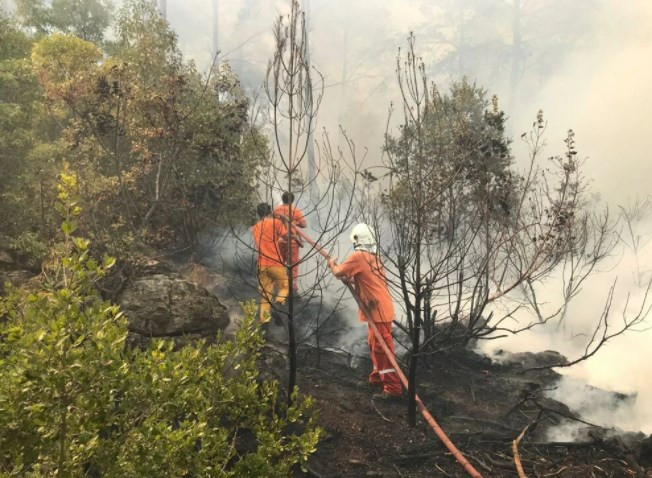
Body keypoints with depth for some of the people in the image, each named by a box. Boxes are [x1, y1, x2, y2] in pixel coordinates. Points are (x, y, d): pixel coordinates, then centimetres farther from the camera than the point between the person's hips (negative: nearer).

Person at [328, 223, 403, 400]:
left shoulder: (358, 256, -13)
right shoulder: (374, 257, 14)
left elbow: (338, 273, -4)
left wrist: (332, 264, 14)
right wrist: (349, 279, 18)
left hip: (379, 310, -9)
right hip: (379, 308, 9)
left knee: (382, 349, -7)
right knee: (375, 345, 22)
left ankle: (393, 388, -5)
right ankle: (377, 377, 35)